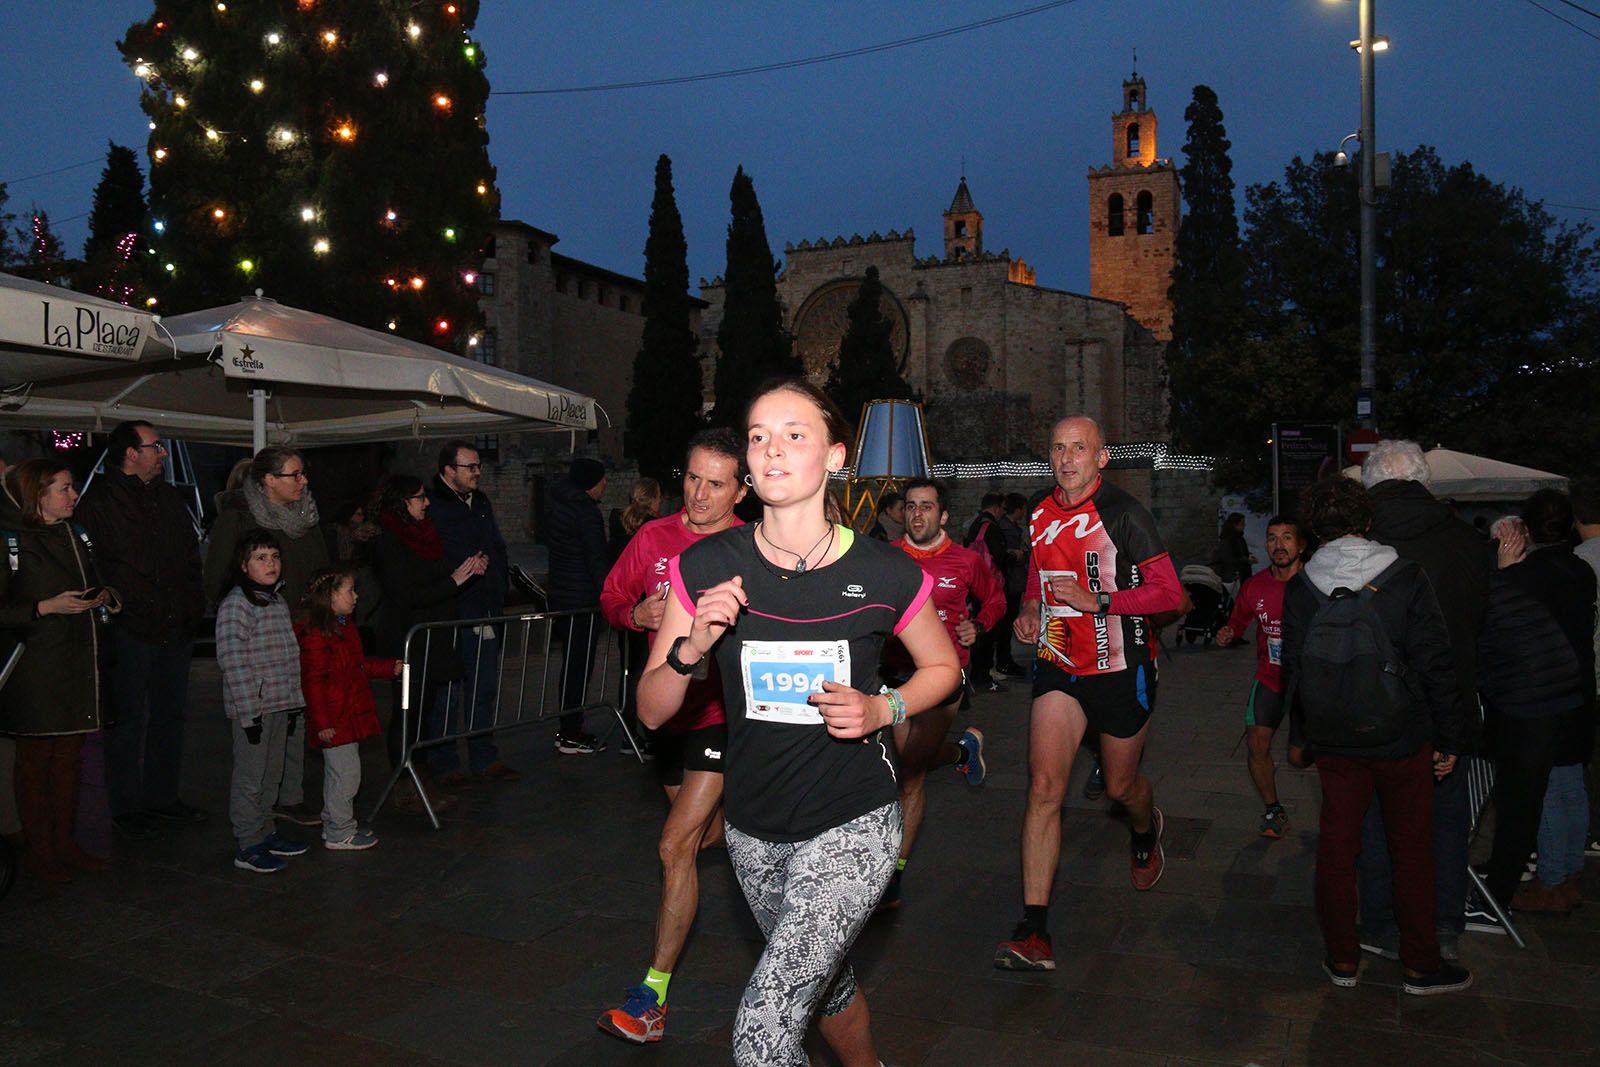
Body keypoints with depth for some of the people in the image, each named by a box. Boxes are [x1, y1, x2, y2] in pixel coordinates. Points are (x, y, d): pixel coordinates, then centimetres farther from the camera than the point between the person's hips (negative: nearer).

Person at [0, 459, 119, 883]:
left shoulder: (76, 534, 14)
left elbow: (95, 586, 26)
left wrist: (106, 596, 5)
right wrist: (46, 607, -21)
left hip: (78, 667, 7)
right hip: (34, 670, -7)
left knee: (70, 757, 12)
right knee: (36, 760, 3)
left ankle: (64, 843, 23)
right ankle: (38, 851, 14)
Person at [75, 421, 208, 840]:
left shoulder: (169, 498, 14)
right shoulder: (99, 502, -7)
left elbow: (191, 558, 17)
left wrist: (193, 608, 7)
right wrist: (122, 608, -16)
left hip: (176, 629, 7)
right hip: (130, 631, -6)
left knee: (169, 715, 14)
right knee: (128, 718, 1)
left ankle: (162, 796, 26)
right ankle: (126, 806, 13)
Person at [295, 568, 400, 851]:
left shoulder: (344, 626, 13)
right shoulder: (315, 634, -19)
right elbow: (313, 681, -20)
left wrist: (389, 667, 19)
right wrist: (322, 722, -21)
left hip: (351, 714, 10)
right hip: (335, 720, -10)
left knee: (338, 772, 18)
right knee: (346, 772, -4)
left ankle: (333, 825, 30)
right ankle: (339, 834, 7)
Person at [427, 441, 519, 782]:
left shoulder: (482, 504, 16)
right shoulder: (430, 506, -10)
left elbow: (498, 550, 23)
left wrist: (501, 586, 14)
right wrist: (462, 572, -21)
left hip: (484, 614, 7)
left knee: (485, 689, 12)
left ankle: (484, 757, 22)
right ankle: (444, 763, 14)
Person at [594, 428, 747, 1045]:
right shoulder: (653, 538, 1)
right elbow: (611, 599, 11)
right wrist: (637, 614, -10)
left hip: (721, 711, -5)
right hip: (665, 709, 6)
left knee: (675, 848, -10)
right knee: (706, 835, 22)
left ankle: (652, 997, -2)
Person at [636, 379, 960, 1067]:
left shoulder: (885, 575, -12)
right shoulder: (707, 568, -8)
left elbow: (942, 666, 6)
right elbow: (651, 711, -3)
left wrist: (882, 710, -13)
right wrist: (692, 647, -22)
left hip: (852, 825, -3)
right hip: (755, 828, 4)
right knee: (825, 984, 25)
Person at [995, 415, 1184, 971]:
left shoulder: (1123, 513, -13)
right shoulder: (1041, 513, 4)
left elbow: (1169, 592, -13)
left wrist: (1098, 601, -24)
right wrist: (1029, 608, 3)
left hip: (1120, 669, -3)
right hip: (1058, 667, 4)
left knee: (1122, 786, 15)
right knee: (1044, 787, -10)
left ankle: (1146, 831, 56)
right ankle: (1034, 933, -11)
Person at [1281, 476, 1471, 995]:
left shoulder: (1299, 588, -4)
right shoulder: (1406, 577, -10)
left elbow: (1292, 669, 3)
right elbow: (1436, 664, -9)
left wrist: (1299, 735, 15)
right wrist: (1447, 738, 0)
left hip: (1334, 741, 2)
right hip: (1402, 737, -2)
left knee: (1336, 842, 11)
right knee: (1411, 848, 10)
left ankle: (1342, 958, 20)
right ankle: (1421, 966, 20)